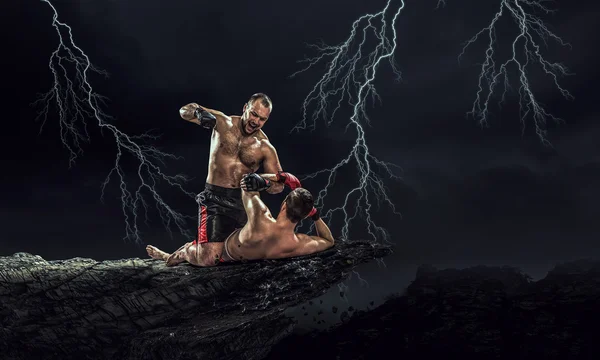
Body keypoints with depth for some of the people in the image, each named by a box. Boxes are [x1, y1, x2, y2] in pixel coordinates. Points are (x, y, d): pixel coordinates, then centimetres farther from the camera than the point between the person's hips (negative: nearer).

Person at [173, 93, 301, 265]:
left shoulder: (265, 148, 0)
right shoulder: (222, 122, -2)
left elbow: (277, 186, 2)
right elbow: (184, 111, 4)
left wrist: (283, 179, -23)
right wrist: (199, 112, -19)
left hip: (243, 201, 4)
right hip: (215, 199, -3)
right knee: (210, 256, -16)